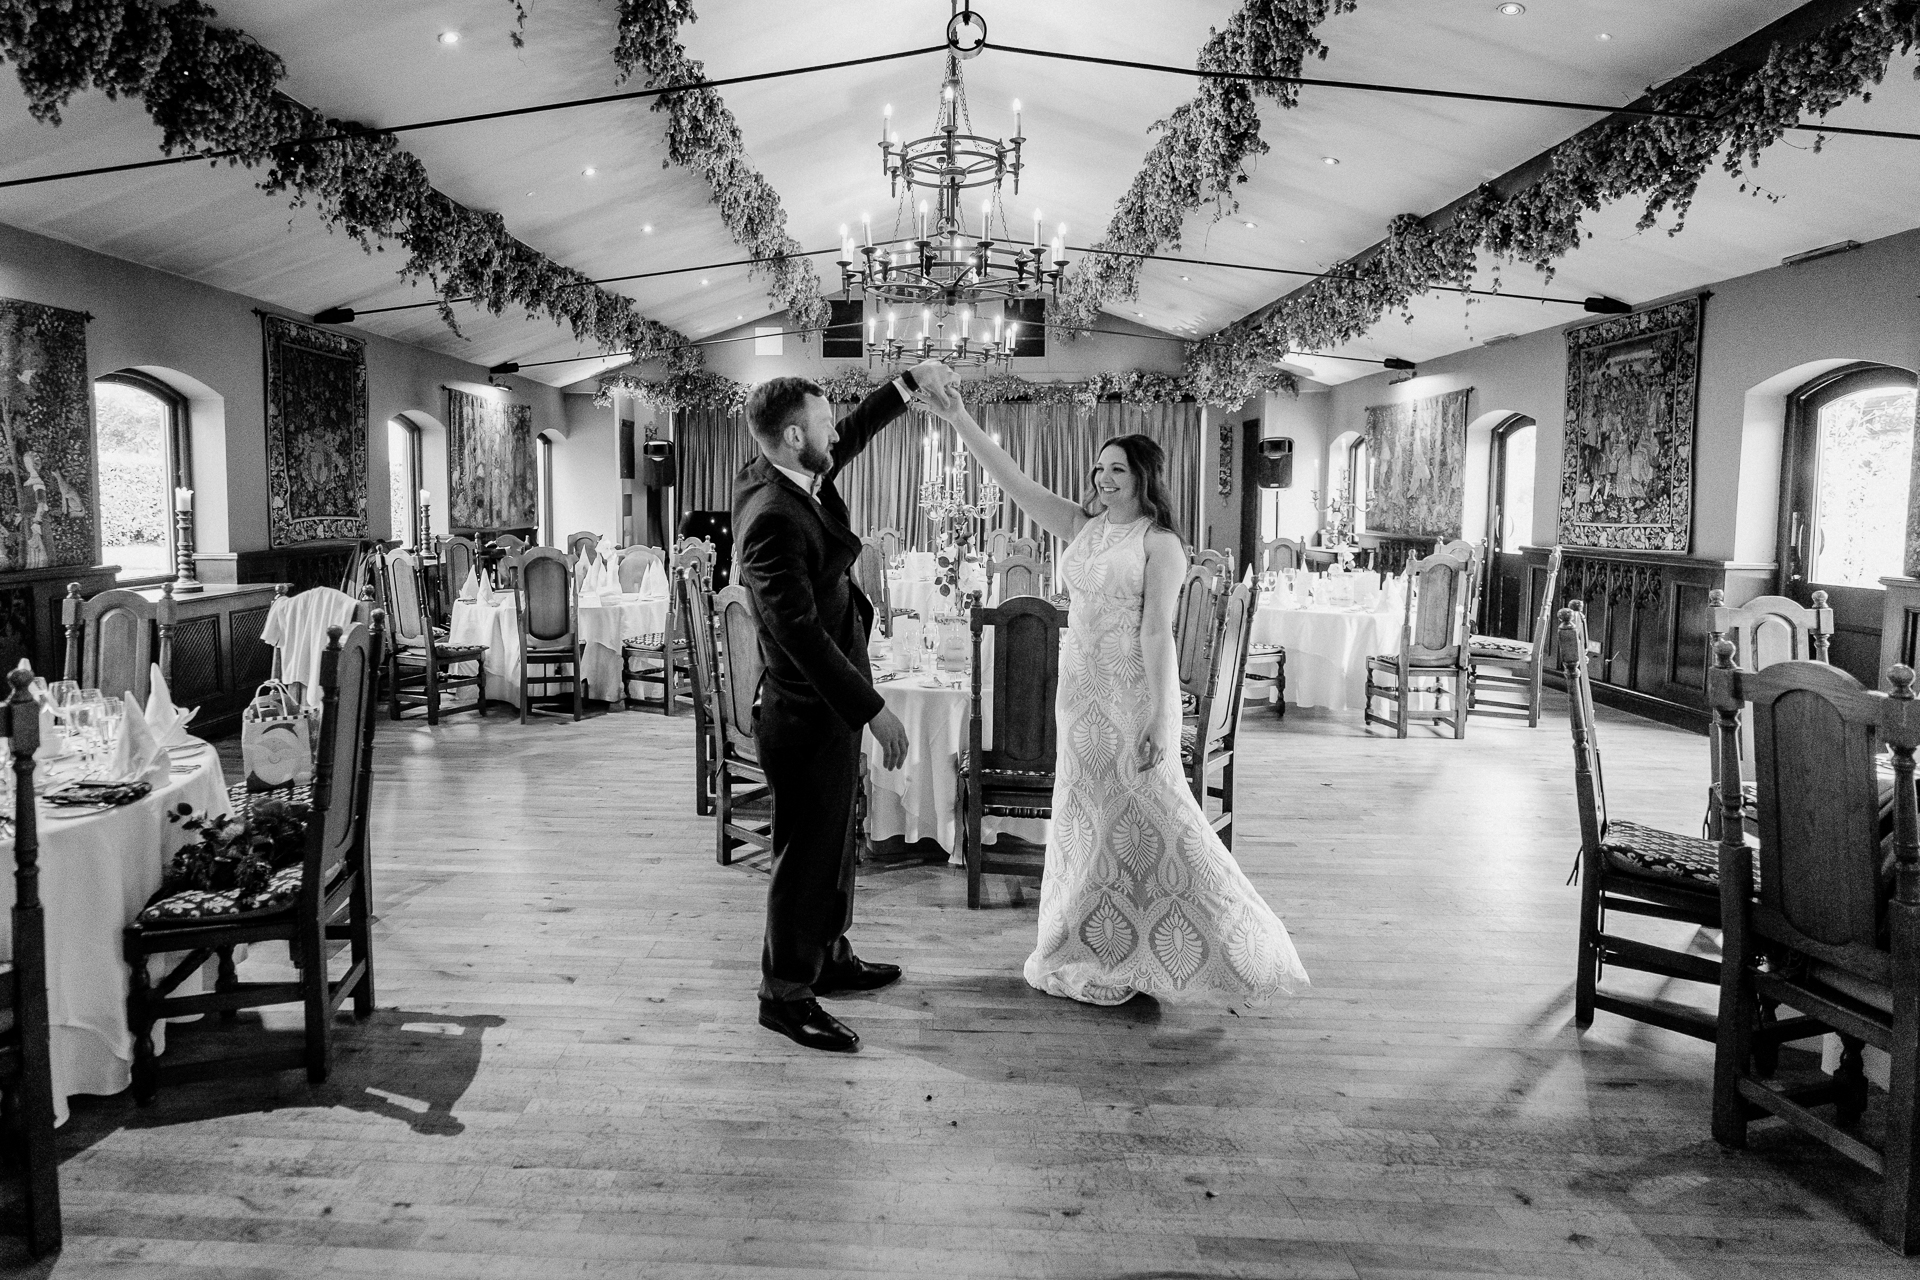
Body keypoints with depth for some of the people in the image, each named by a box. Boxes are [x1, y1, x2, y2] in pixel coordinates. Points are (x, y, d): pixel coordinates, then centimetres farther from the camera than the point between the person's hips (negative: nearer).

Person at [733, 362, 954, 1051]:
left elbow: (849, 439, 23)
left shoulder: (784, 477, 2)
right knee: (807, 851, 3)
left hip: (828, 702, 10)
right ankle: (785, 995, 18)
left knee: (833, 838, 22)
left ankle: (829, 956, 38)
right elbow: (802, 633, -30)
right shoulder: (772, 520, -27)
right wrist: (873, 709, -27)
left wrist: (908, 385, 25)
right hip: (809, 711, -10)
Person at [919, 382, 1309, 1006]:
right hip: (1081, 690, 7)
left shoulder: (1159, 543, -9)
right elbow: (1014, 480, 7)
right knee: (1090, 819, 13)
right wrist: (959, 419, 2)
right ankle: (1100, 952, 26)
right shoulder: (1081, 526, 9)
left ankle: (1234, 946, 13)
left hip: (1133, 693, -7)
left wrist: (1157, 717, -19)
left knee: (1148, 819, -3)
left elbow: (1157, 632, -16)